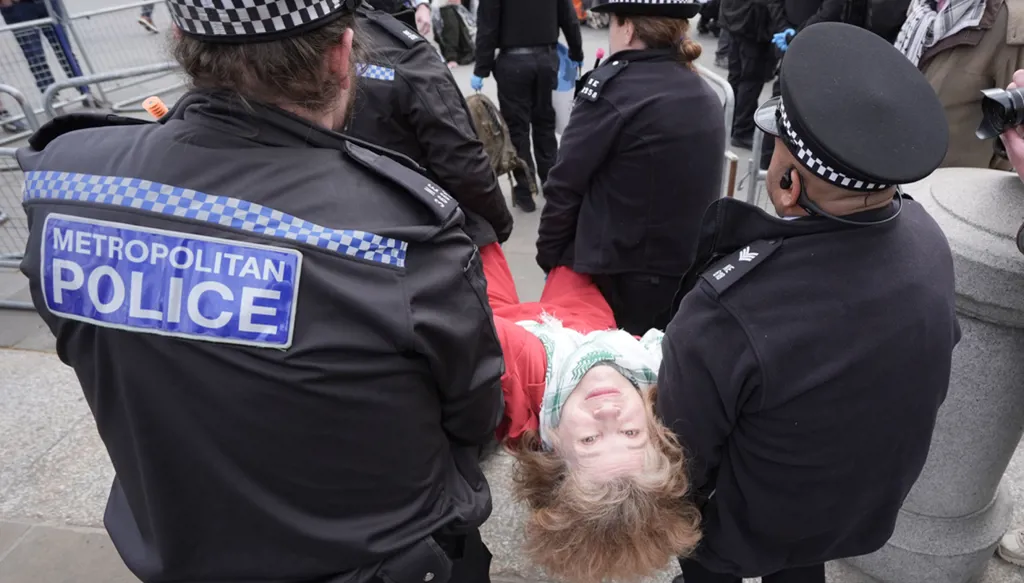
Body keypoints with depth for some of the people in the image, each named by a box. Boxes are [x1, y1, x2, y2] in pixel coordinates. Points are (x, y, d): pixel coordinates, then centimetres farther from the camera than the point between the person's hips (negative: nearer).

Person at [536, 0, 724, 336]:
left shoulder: (615, 85, -14)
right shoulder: (706, 95, 7)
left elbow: (566, 183, -13)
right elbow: (694, 188, 11)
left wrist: (549, 253, 1)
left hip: (621, 276, -6)